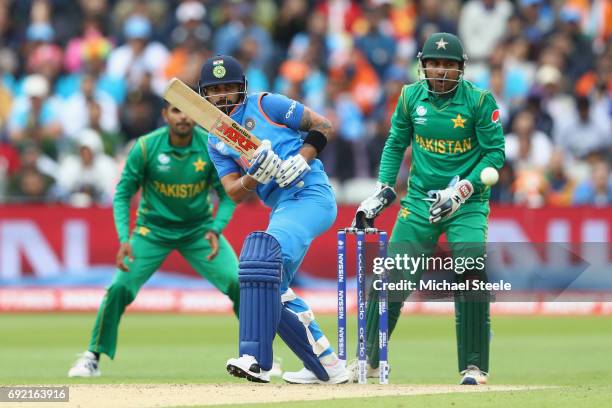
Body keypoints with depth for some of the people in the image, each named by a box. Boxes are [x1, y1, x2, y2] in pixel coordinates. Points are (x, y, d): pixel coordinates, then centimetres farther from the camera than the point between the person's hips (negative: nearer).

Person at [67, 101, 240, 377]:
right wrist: (124, 239, -22)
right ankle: (92, 357, 1)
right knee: (120, 287, -16)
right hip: (153, 230, -1)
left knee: (239, 283, -14)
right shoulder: (145, 147, -18)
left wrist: (215, 230, -24)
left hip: (199, 228, 1)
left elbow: (227, 196, -6)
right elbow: (123, 194, -9)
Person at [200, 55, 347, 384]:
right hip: (282, 207, 9)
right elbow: (235, 193, 3)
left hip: (311, 196, -9)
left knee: (262, 251, -29)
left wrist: (301, 160, -14)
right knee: (271, 288, 9)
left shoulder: (265, 105, -1)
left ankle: (256, 359, -37)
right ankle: (327, 366, 22)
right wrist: (256, 174, -18)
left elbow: (322, 125, 1)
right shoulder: (216, 141, 15)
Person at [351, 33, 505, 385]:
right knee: (390, 278, -2)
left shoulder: (480, 101, -9)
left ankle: (475, 367, -6)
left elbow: (495, 153, -8)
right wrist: (383, 190, 2)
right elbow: (396, 144, 12)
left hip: (468, 202, -3)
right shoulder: (411, 97, 1)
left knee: (471, 276, -19)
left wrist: (463, 189, -19)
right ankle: (369, 361, 12)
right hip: (420, 201, 3)